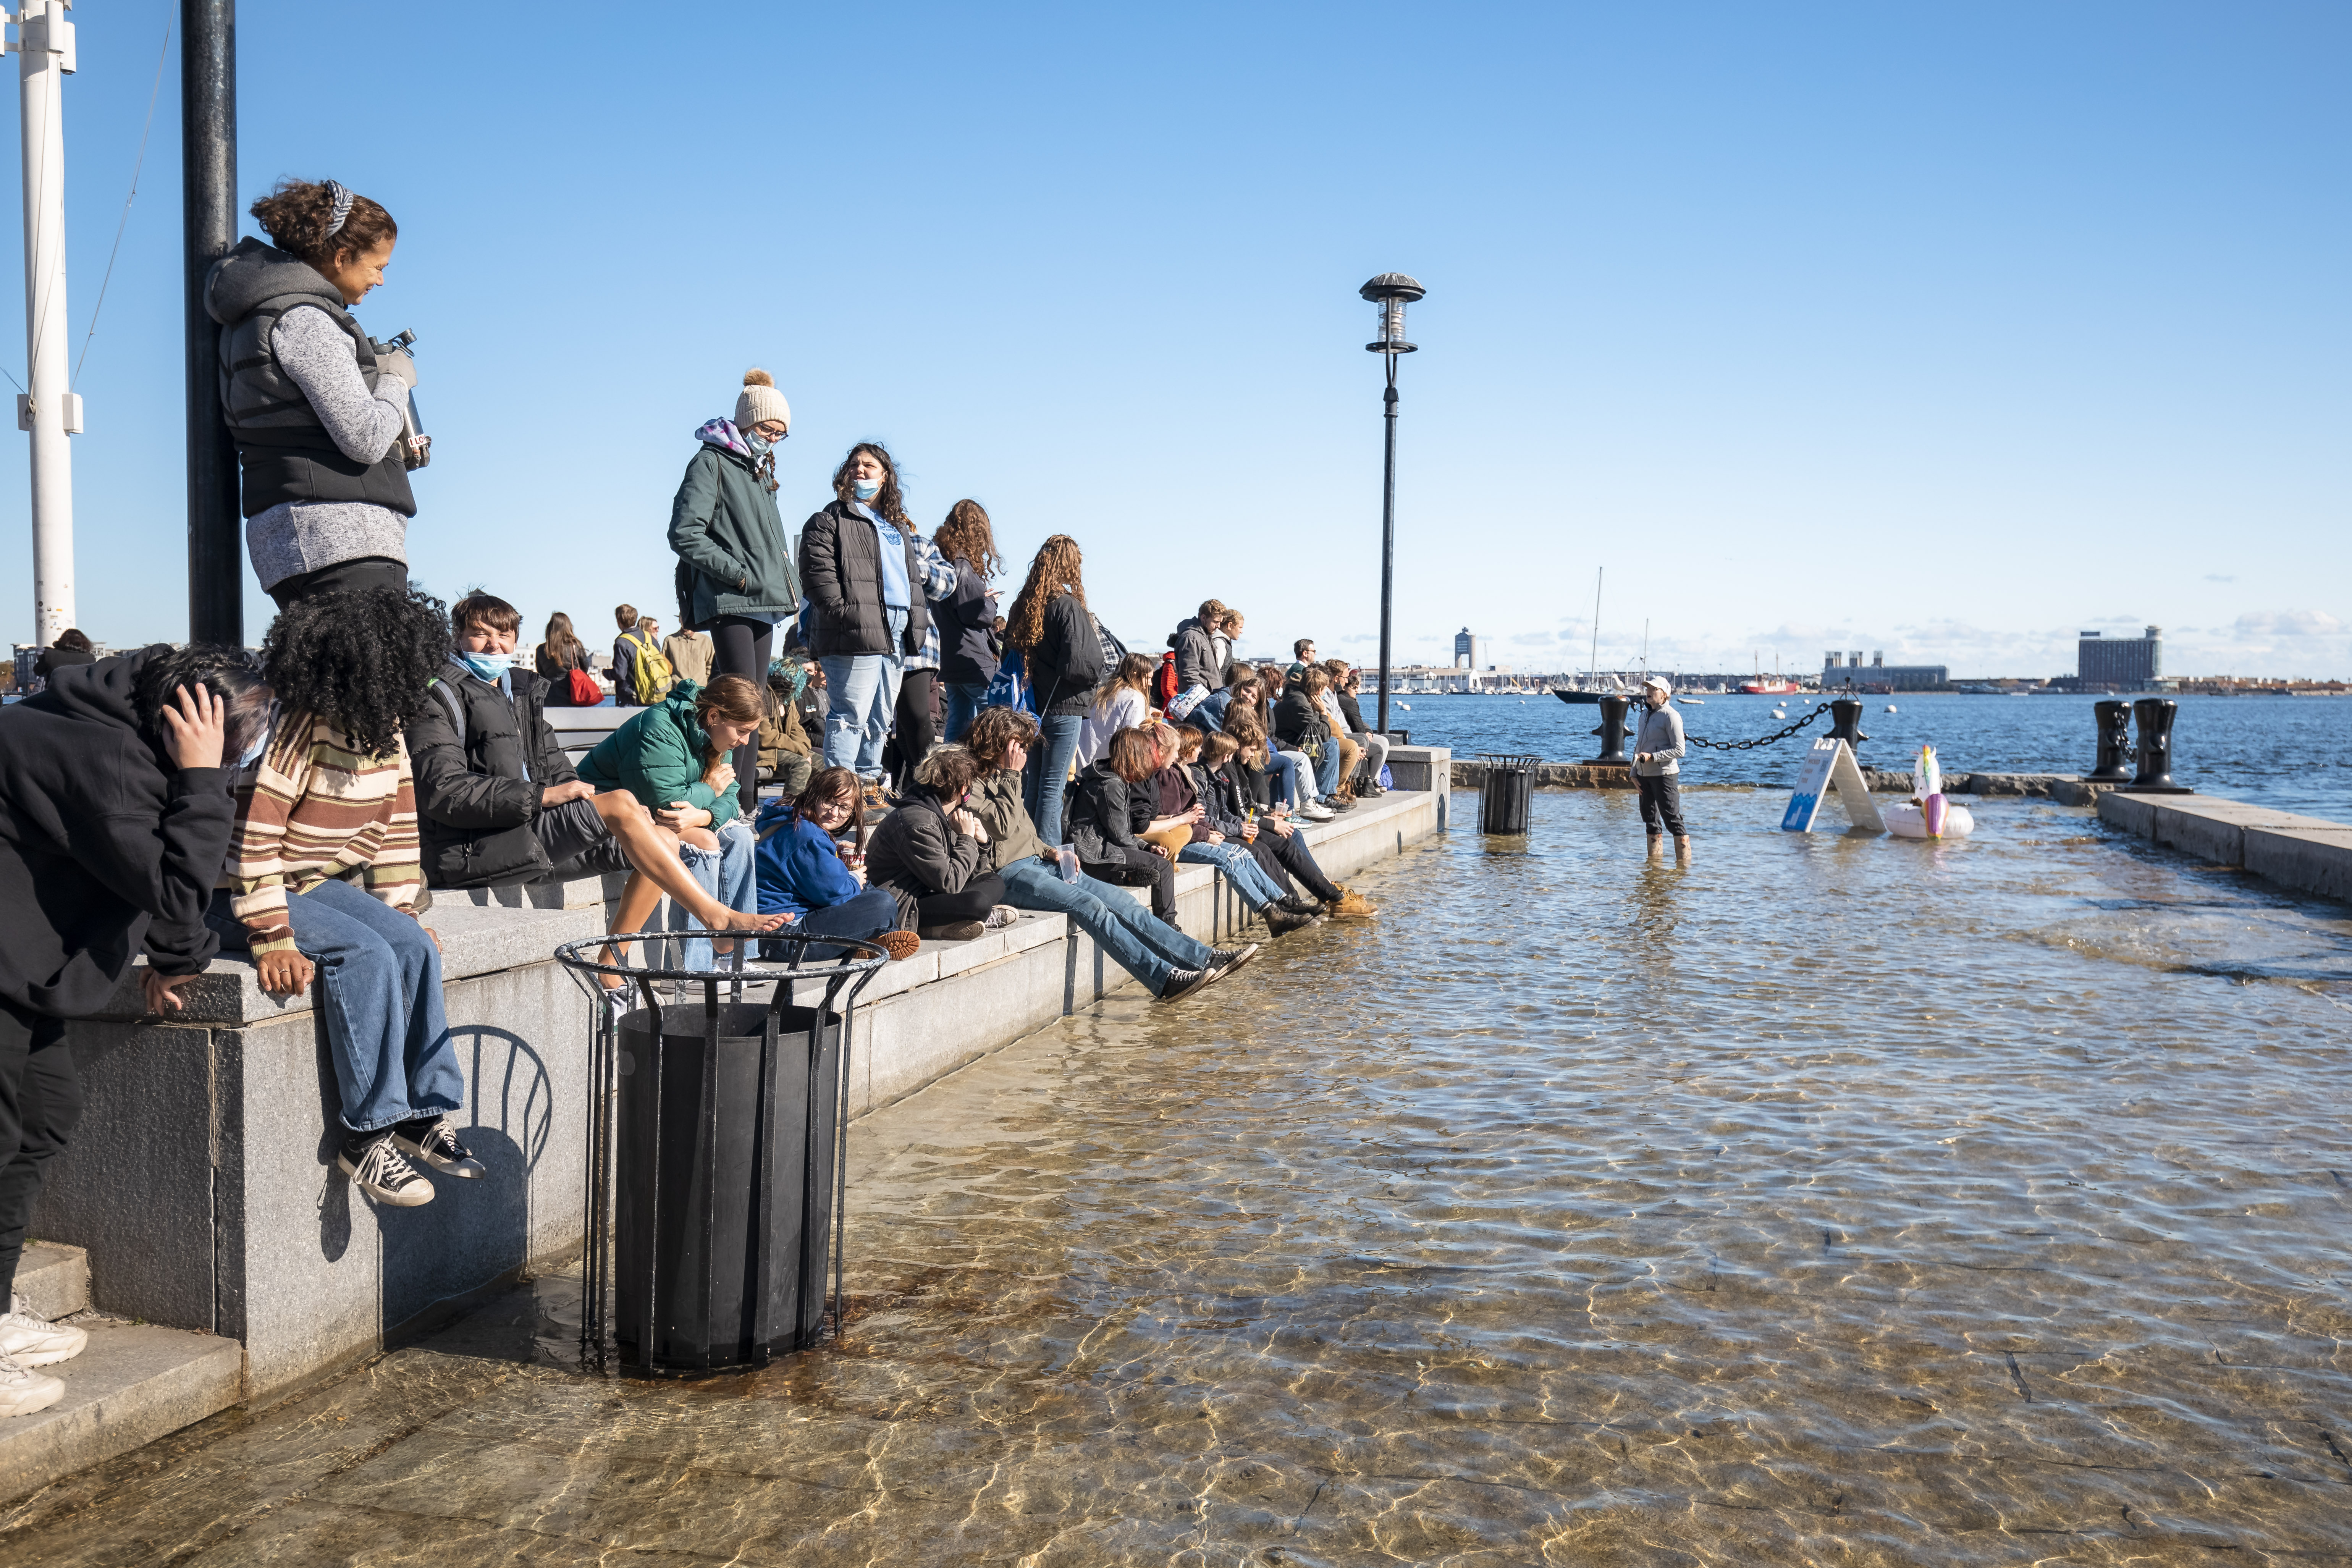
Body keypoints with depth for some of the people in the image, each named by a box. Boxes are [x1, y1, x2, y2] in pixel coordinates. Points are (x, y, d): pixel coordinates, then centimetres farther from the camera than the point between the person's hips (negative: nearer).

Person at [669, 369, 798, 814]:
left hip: (764, 605, 9)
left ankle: (746, 805, 10)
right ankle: (740, 803, -15)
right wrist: (739, 574, -16)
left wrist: (789, 585, 13)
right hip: (729, 604, -9)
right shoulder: (711, 463, -4)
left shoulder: (762, 471, 22)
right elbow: (683, 533, -14)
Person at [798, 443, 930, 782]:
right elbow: (818, 572, -10)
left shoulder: (900, 526, 24)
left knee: (882, 717, 11)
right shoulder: (831, 519, 2)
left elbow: (913, 576, 27)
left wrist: (917, 622, 14)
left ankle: (870, 778, 19)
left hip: (897, 636, 7)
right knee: (852, 714, -11)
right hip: (856, 635, -7)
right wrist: (843, 613, -19)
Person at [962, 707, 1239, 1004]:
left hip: (1036, 862, 9)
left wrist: (1050, 852, 9)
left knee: (1119, 900, -8)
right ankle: (1164, 978, -33)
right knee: (1088, 905, -28)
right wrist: (1012, 777, -10)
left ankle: (1203, 957, -15)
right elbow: (1003, 827, -18)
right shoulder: (971, 784, -5)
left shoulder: (1002, 779, 22)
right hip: (1007, 874, -9)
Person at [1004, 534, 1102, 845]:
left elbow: (1010, 653, 14)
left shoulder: (1022, 604, 7)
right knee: (1053, 785, -3)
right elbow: (1078, 665, -20)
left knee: (1034, 782, 16)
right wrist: (1096, 677, 0)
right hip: (1064, 707, -7)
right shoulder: (1067, 606, -14)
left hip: (1031, 706, 7)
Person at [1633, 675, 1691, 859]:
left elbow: (1679, 750, -15)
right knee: (1650, 818, 12)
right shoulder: (1645, 715, 14)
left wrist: (1652, 757, -20)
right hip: (1644, 774, 8)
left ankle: (1684, 859, -4)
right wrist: (1634, 773, 12)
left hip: (1664, 774, -8)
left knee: (1672, 818, -8)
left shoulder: (1671, 716, -10)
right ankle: (1654, 858, 20)